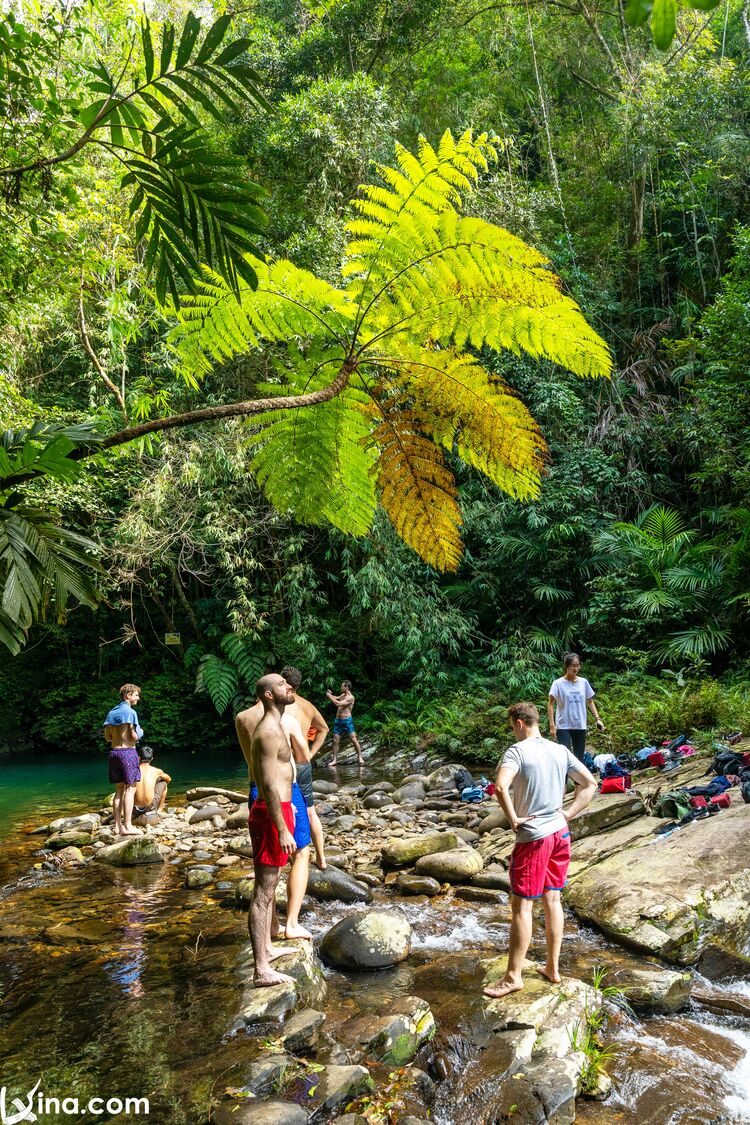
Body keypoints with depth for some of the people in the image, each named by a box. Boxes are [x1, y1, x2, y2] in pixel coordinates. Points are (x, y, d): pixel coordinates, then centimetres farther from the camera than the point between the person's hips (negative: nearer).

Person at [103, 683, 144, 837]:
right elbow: (134, 736, -15)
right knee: (130, 789, -5)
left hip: (114, 752, 8)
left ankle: (118, 825, 13)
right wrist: (140, 732, 5)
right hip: (128, 752, -7)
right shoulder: (130, 712, -11)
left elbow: (107, 738, 13)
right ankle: (127, 826, -7)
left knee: (119, 790, 11)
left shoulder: (111, 713, 12)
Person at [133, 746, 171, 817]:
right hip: (150, 807, -1)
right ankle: (159, 810, 25)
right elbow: (169, 779, 23)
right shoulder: (156, 771, 0)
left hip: (135, 809, 1)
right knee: (163, 783, 23)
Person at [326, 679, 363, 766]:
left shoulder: (350, 697, -14)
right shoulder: (343, 695, 11)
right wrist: (330, 694, 11)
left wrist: (329, 696, -11)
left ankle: (360, 757, -2)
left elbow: (338, 704, -21)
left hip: (347, 721, -8)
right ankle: (334, 759, 12)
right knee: (335, 741, 6)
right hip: (338, 720, 8)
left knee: (354, 739, -8)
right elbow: (336, 698, 31)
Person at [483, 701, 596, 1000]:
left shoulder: (518, 750, -14)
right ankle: (553, 968, 25)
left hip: (533, 837, -7)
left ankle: (513, 976, 8)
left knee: (521, 905, 1)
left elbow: (500, 786, -30)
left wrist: (513, 818, -18)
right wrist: (569, 813, 7)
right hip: (560, 833, 7)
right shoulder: (561, 751, 6)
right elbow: (590, 784, 10)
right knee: (552, 900, 16)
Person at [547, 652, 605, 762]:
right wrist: (552, 725, -15)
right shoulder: (558, 683, -8)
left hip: (580, 726, 4)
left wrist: (597, 719, 5)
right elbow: (551, 704, -8)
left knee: (579, 758, 9)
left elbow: (590, 702, 14)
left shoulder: (584, 682, 4)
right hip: (563, 726, -4)